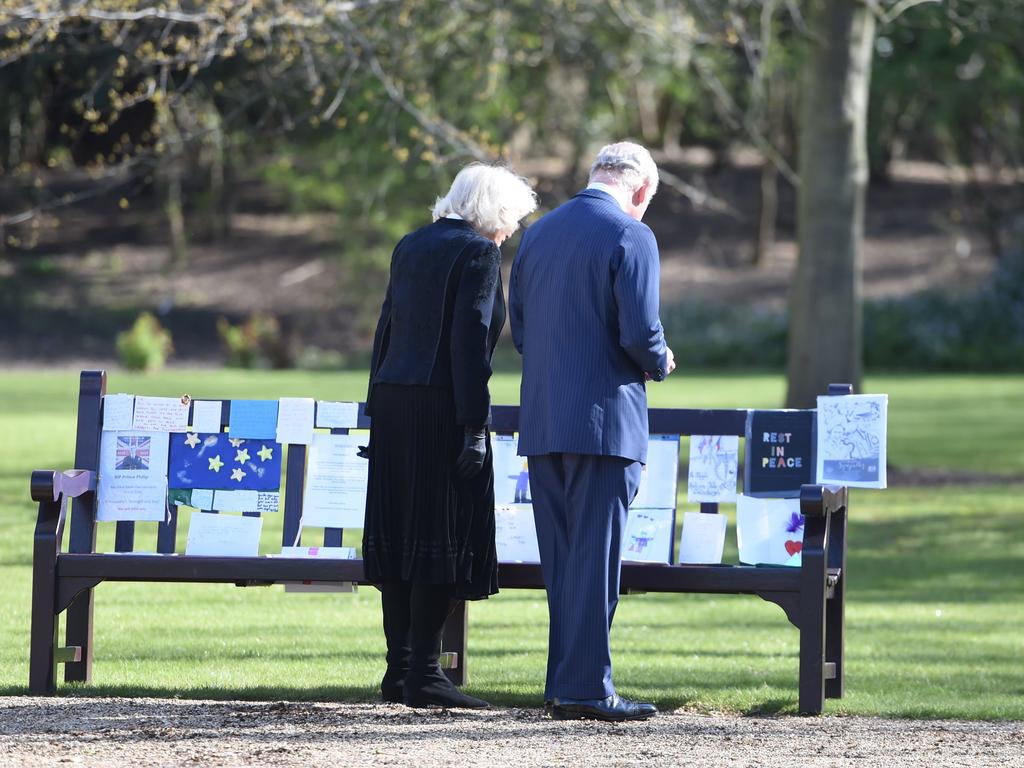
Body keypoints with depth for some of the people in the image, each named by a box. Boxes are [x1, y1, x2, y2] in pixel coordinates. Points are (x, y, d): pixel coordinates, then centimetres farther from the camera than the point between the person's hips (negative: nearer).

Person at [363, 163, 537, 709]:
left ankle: (399, 669, 11)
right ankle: (423, 674, -6)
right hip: (441, 407, -8)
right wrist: (474, 427, -15)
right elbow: (470, 340, -14)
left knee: (400, 535, 10)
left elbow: (386, 330, 16)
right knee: (443, 537, -4)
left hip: (393, 400, 8)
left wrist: (377, 413, 18)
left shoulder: (411, 246, 16)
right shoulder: (478, 252, -7)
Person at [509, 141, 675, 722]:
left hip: (542, 422, 7)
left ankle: (565, 684, 15)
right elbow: (640, 332, -16)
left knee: (560, 559, 12)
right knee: (596, 558, -4)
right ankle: (587, 688, -5)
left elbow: (518, 330, 14)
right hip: (605, 420, -7)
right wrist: (660, 364, 4)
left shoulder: (539, 234, 12)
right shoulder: (631, 237, -10)